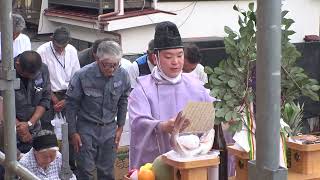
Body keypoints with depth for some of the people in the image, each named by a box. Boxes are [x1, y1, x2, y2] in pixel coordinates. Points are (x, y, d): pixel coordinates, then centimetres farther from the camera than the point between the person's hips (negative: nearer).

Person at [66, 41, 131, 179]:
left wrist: (120, 127, 10)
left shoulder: (123, 75, -9)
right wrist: (73, 132, -5)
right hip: (87, 128, -3)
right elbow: (71, 104, -8)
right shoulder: (82, 75, -19)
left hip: (109, 128, 3)